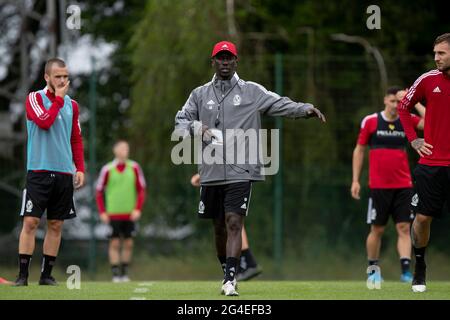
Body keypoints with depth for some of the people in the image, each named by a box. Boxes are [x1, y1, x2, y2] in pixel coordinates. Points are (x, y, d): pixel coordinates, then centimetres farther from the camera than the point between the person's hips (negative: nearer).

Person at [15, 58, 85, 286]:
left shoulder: (72, 105, 12)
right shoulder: (34, 98, -2)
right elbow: (44, 122, -19)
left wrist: (80, 168, 8)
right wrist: (58, 98, -9)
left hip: (64, 173, 5)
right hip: (39, 171, -4)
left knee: (56, 225, 5)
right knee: (30, 222, -9)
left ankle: (46, 275, 11)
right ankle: (22, 275, -7)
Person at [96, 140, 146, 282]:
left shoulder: (134, 167, 2)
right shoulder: (107, 169, -2)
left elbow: (141, 190, 6)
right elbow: (99, 192, 4)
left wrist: (138, 209, -5)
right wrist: (102, 212, -3)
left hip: (129, 214, 2)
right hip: (113, 214, -2)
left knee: (128, 243, 4)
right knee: (114, 243, -3)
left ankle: (125, 273, 14)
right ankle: (115, 274, 0)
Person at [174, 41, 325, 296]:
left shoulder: (252, 91, 5)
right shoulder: (200, 95, 12)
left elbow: (280, 105, -3)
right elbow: (180, 124, 9)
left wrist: (306, 109, -21)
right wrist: (197, 128, -12)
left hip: (241, 172, -3)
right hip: (211, 172, 3)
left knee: (234, 224, -14)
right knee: (220, 227, 11)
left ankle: (230, 280, -17)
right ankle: (228, 273, 29)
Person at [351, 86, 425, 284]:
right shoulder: (370, 121, 0)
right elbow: (359, 150, 6)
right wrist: (355, 180, 2)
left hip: (403, 186, 1)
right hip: (379, 186, -1)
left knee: (404, 228, -6)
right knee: (377, 229, 4)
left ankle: (405, 271, -10)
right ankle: (372, 270, 19)